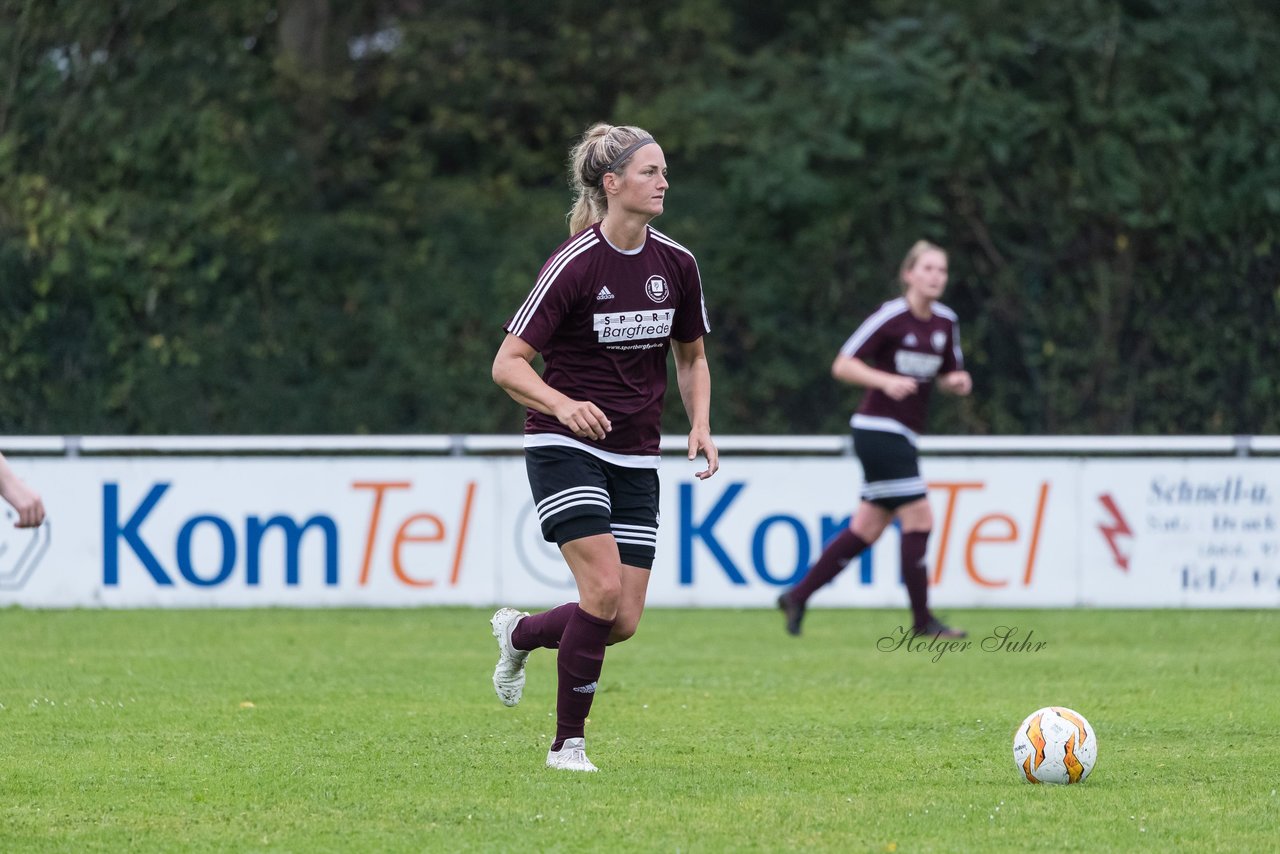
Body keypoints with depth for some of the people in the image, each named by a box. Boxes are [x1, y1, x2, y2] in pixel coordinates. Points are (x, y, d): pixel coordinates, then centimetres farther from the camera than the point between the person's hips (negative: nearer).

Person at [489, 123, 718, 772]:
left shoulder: (675, 264, 2)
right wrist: (563, 403, -33)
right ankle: (568, 744, -5)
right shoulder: (574, 263, -14)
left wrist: (700, 425, 1)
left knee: (624, 622, -2)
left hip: (635, 461, 5)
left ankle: (520, 633, 30)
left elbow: (691, 355, 18)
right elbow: (508, 364, -14)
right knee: (604, 588, -20)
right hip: (566, 449, -5)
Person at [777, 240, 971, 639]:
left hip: (903, 437, 8)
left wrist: (957, 381, -4)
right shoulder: (891, 317, -12)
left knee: (866, 530, 9)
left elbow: (948, 376, 20)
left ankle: (798, 597, 19)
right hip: (878, 429, -8)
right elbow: (842, 365, -11)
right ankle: (922, 619, -3)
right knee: (919, 517, -11)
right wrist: (886, 380, -26)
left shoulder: (945, 322, 9)